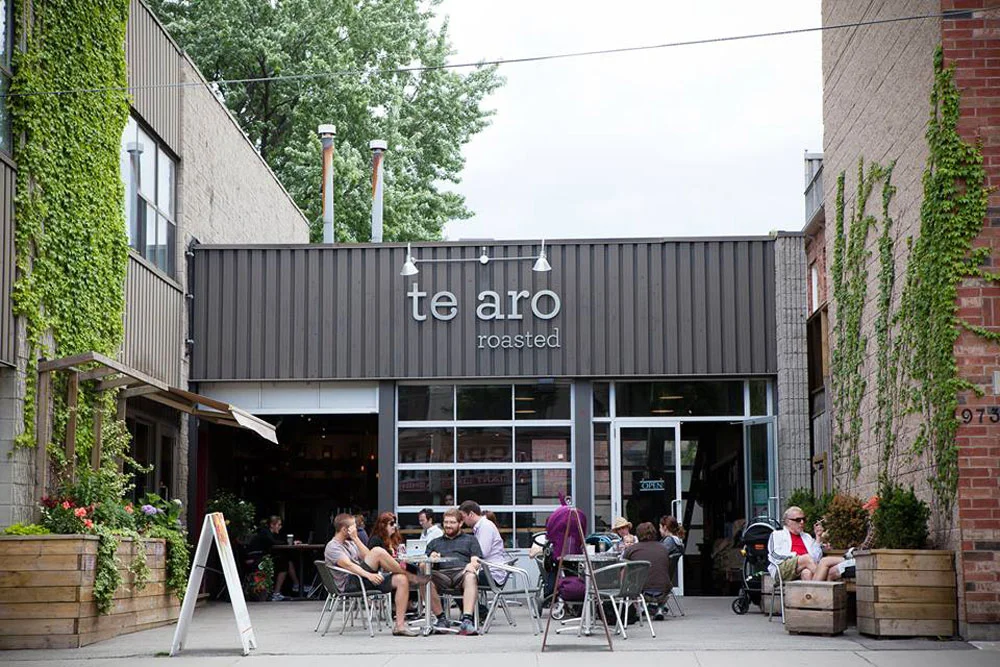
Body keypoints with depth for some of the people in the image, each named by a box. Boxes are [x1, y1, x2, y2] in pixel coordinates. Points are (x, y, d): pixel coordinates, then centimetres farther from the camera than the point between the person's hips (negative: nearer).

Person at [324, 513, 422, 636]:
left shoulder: (350, 543, 26)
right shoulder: (332, 547, -2)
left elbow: (366, 557, 9)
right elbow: (347, 565, -20)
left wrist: (356, 539, 4)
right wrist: (368, 575, -34)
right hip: (349, 584, -8)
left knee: (402, 580, -12)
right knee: (378, 551, -25)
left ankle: (400, 625, -18)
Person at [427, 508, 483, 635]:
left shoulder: (470, 540, 28)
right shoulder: (434, 542, 35)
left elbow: (476, 561, 13)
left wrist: (472, 565, -12)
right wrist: (431, 559, 0)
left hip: (462, 571, -1)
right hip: (441, 574, 2)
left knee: (470, 577, -40)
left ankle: (466, 620, -51)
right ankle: (441, 618, -31)